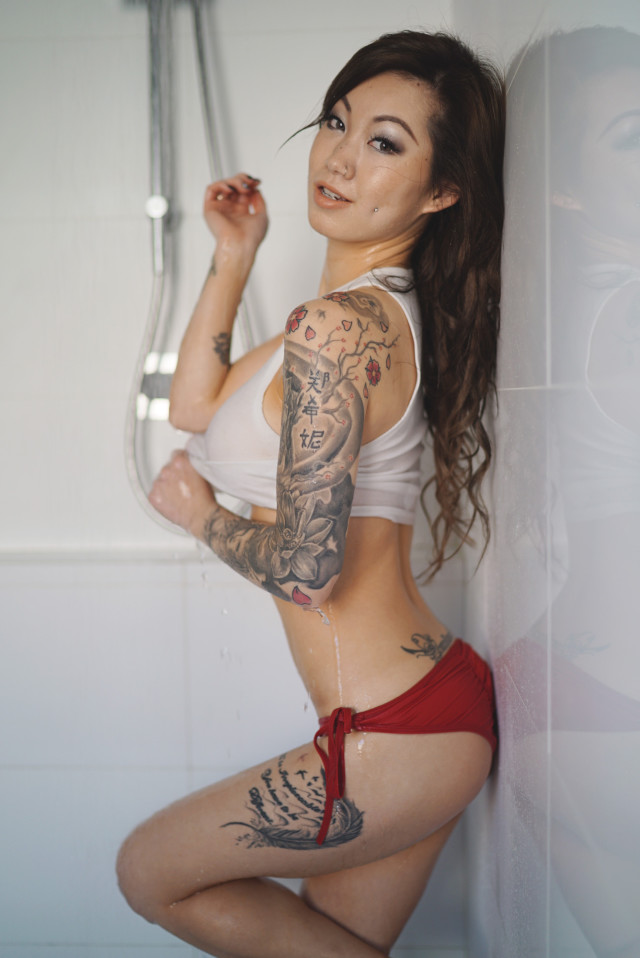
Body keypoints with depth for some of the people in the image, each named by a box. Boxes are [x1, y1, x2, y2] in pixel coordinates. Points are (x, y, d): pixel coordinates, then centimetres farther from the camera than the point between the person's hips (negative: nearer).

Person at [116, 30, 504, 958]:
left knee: (150, 875, 15)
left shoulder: (336, 326, -22)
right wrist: (232, 257, 10)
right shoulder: (390, 310, 9)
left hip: (393, 741, -9)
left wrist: (200, 511, -4)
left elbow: (306, 568, -23)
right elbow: (195, 406, 16)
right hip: (443, 705, 9)